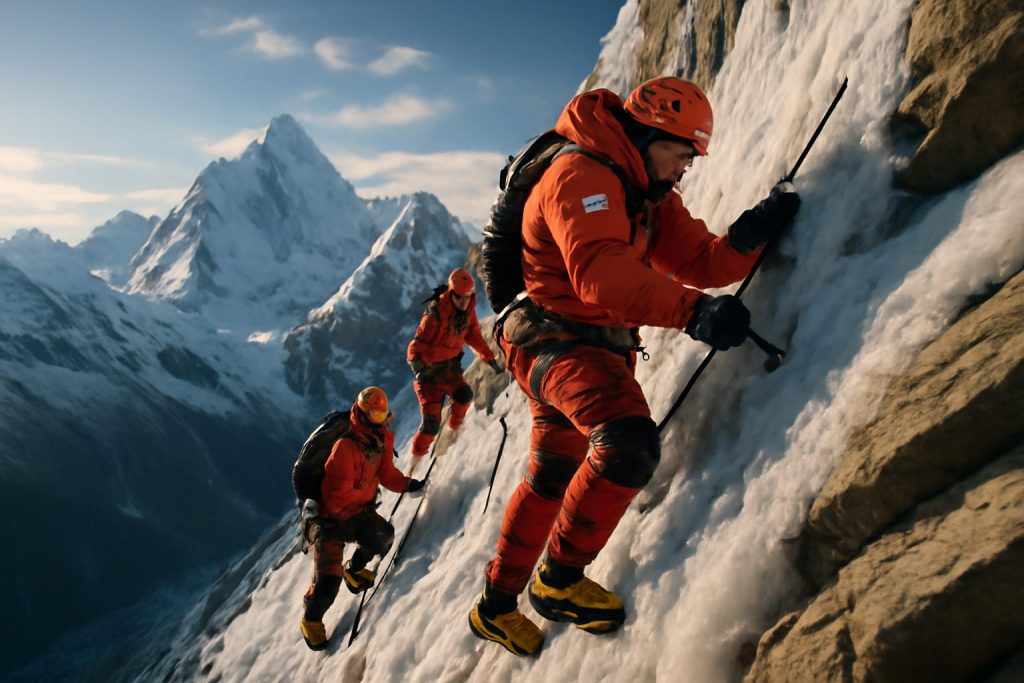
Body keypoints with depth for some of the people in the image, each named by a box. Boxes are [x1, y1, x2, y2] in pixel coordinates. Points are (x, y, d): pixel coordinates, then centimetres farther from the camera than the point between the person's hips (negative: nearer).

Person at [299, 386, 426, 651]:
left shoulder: (381, 440, -4)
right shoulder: (346, 446, -29)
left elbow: (387, 473, 5)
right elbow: (338, 495, -26)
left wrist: (409, 485, -12)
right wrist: (367, 495, -10)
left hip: (359, 512, 6)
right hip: (328, 518, -6)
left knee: (384, 535, -20)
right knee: (328, 579, -16)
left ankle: (354, 569, 14)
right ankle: (311, 619, 18)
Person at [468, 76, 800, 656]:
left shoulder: (651, 196, 13)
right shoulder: (580, 177, -17)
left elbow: (701, 261, 5)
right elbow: (598, 272, -34)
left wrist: (752, 233, -14)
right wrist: (694, 311, -44)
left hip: (602, 348, 10)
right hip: (557, 341, -10)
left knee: (552, 481, 16)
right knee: (630, 442, -31)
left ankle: (496, 605, 34)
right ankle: (560, 578, -8)